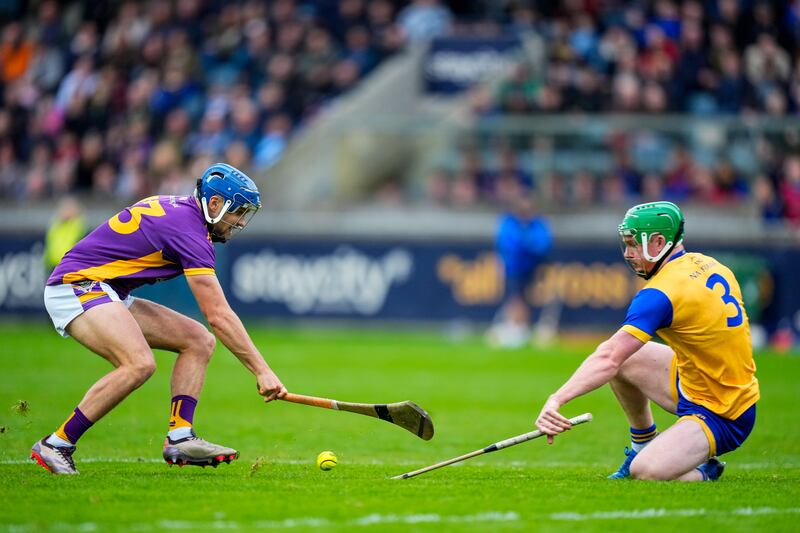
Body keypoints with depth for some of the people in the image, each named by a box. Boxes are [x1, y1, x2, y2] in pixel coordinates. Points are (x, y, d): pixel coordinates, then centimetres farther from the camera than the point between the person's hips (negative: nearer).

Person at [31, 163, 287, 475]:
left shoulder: (176, 208, 11)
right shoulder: (189, 229, -19)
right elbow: (218, 316, -23)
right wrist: (262, 371, -22)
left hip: (111, 294, 11)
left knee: (199, 340, 3)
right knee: (140, 364, -32)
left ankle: (179, 438, -9)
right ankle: (55, 446, -22)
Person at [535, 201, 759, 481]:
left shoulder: (661, 293, -23)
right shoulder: (709, 265, 3)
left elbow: (608, 360, -31)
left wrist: (556, 400, -35)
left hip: (721, 418, -9)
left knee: (647, 471, -25)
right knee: (624, 358, 10)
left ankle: (704, 471, 5)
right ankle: (644, 445, 27)